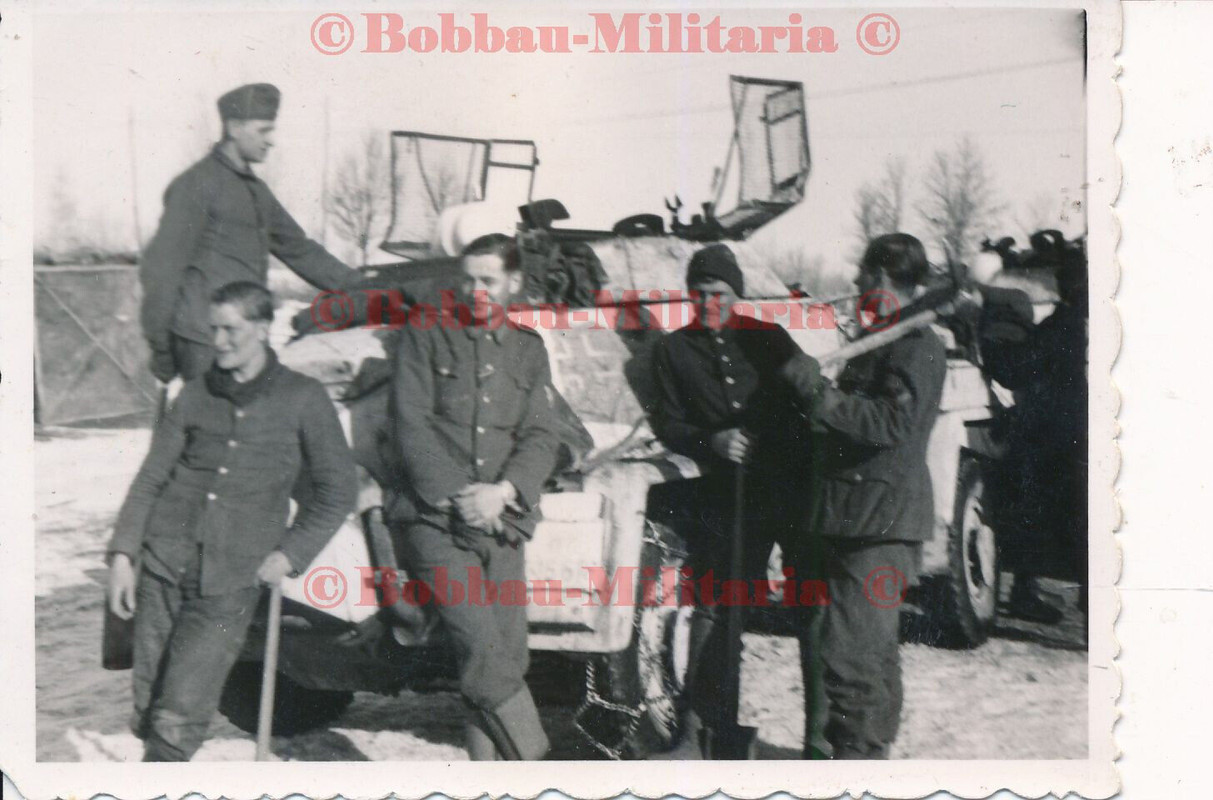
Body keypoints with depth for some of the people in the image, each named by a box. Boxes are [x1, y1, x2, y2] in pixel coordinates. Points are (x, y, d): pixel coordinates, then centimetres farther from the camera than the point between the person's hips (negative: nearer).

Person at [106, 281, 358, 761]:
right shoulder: (196, 396, 9)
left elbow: (338, 489, 7)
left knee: (178, 715, -11)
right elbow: (151, 478, 10)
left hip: (232, 581, -3)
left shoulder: (303, 399, 2)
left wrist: (292, 553, -2)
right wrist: (123, 552, 0)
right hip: (164, 564, 3)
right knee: (148, 710, 5)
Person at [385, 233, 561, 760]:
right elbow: (411, 425, 0)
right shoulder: (425, 336, 9)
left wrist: (503, 491, -9)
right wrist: (457, 496, -10)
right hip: (431, 516, -3)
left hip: (501, 519, 4)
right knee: (483, 642, -19)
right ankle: (532, 765, -9)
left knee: (508, 652, -2)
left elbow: (541, 437, 10)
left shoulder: (528, 349, 18)